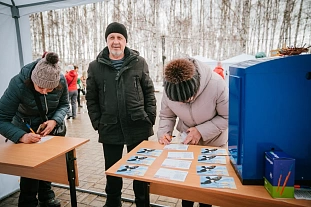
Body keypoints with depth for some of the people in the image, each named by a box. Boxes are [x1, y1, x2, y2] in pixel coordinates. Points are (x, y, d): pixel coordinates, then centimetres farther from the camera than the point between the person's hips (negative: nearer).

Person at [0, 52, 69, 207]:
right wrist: (21, 136, -43)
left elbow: (64, 105, -7)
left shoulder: (61, 81, -24)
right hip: (27, 127, -2)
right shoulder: (18, 84, -32)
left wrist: (55, 121, -27)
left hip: (51, 126, 3)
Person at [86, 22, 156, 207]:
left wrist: (150, 118, -3)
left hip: (138, 127, 0)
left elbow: (149, 92, 4)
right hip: (110, 129, 1)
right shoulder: (95, 67, 2)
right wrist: (97, 123, 0)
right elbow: (91, 98, 6)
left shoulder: (139, 63, 1)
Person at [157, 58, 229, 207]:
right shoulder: (169, 89, -22)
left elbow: (227, 117, -21)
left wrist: (202, 131, -28)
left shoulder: (216, 85, -32)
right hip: (188, 140, 2)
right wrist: (163, 133, -24)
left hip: (214, 142, -2)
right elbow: (166, 115, -6)